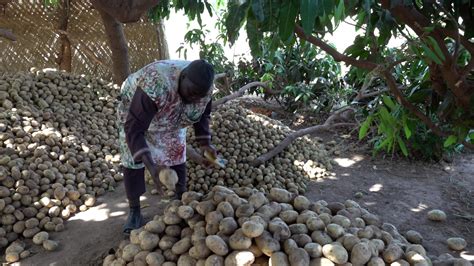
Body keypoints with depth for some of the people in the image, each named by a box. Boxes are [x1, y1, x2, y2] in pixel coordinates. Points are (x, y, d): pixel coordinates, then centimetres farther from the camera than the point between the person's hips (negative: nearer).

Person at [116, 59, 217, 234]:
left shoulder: (203, 85, -26)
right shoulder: (155, 86, -45)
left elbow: (203, 114, -5)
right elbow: (134, 129, -44)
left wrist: (205, 143, -15)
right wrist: (151, 165, -54)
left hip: (172, 118, 5)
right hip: (134, 112, -4)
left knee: (177, 155, 2)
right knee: (133, 159, -8)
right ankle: (134, 211, 4)